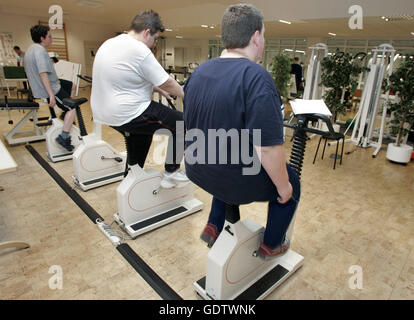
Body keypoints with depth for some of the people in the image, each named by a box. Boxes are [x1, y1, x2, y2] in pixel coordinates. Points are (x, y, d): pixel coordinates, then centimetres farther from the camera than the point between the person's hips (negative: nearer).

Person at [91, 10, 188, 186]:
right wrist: (185, 94, 5)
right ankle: (171, 172, 7)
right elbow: (167, 83, -12)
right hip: (126, 116, -10)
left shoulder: (109, 43, 12)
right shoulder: (139, 50, -17)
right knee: (181, 123, 0)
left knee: (144, 127, 34)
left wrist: (158, 89, 16)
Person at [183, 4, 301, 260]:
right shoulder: (256, 78, -24)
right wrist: (283, 187, -11)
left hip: (199, 172, 7)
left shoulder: (198, 72, 1)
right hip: (239, 183, -6)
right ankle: (271, 246, 37)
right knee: (291, 183, 20)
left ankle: (214, 228, 39)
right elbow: (268, 148, -28)